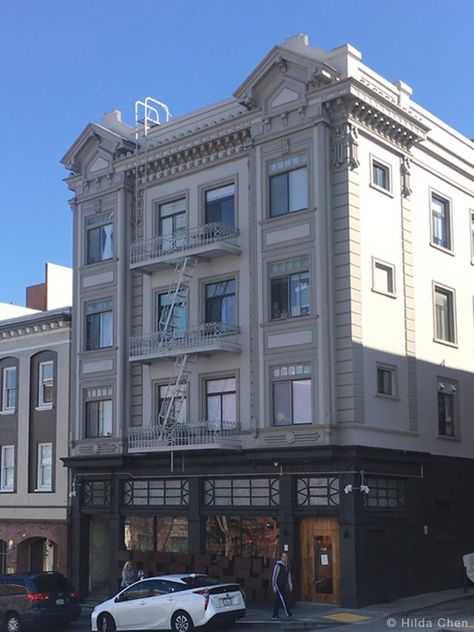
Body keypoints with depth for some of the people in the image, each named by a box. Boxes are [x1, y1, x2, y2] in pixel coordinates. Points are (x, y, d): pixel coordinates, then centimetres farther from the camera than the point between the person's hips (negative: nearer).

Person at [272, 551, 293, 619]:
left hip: (283, 585, 8)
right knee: (283, 598, -14)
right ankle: (288, 613, -18)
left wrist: (290, 585, 6)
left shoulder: (287, 565, 9)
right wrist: (274, 586, -16)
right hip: (277, 585, -8)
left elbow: (289, 575, 13)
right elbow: (274, 576, -14)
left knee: (278, 600, 8)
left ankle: (275, 615, 10)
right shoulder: (278, 566, -16)